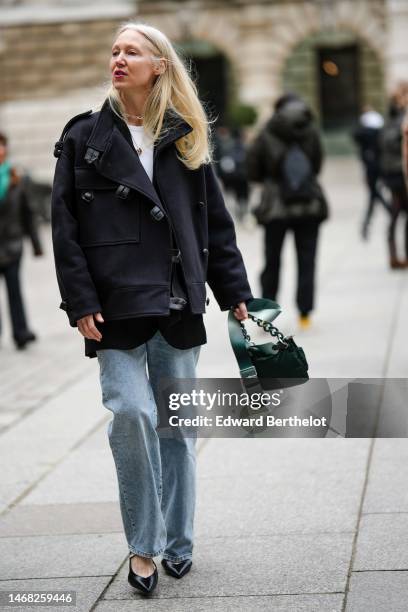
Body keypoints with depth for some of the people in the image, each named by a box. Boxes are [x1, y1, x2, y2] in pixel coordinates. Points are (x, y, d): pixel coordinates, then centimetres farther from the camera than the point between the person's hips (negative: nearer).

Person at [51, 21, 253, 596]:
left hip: (178, 305, 2)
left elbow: (216, 223, 12)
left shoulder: (187, 140, 9)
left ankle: (177, 543, 22)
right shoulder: (84, 137, 3)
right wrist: (81, 303, -9)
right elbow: (65, 228, -1)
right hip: (117, 306, -2)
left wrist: (235, 292, 8)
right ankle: (143, 545, 1)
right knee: (131, 412, -14)